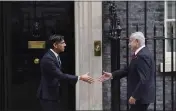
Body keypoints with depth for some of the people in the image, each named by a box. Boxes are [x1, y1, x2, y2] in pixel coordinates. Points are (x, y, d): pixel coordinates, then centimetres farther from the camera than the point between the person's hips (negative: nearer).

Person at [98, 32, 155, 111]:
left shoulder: (142, 56, -22)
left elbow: (144, 80, -27)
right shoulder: (141, 53, 11)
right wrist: (112, 75, 7)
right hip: (141, 95, 10)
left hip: (141, 96, -10)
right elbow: (129, 69, 13)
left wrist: (134, 96, -23)